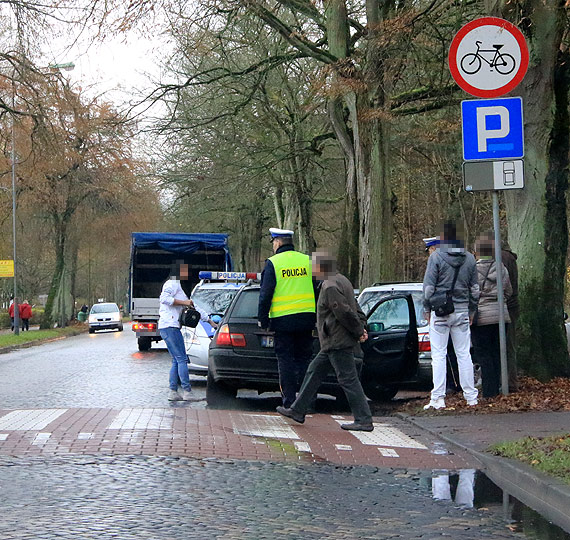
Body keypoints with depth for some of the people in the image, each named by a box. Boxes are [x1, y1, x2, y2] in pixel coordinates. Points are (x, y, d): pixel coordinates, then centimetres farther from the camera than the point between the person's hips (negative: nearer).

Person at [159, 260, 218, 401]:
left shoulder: (181, 287, 27)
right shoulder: (172, 283, -3)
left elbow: (194, 308, 31)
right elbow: (164, 298, -21)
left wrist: (210, 321, 32)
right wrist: (183, 302, -16)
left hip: (173, 327, 10)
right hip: (169, 326, -10)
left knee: (177, 360, 8)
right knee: (182, 359, -10)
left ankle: (173, 392, 7)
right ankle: (187, 392, -11)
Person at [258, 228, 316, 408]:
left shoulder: (273, 263, -6)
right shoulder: (308, 261, 6)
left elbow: (266, 294, -7)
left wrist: (262, 319, 1)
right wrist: (317, 317, 16)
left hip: (283, 320, -3)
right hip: (306, 318, 4)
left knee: (286, 359, 2)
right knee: (304, 358, 11)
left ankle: (289, 401, 0)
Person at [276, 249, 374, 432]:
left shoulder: (330, 287, -17)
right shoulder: (340, 281, 16)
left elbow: (345, 312, -22)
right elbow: (356, 308, 19)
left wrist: (358, 332, -12)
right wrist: (362, 327, 9)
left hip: (338, 342, -11)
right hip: (334, 343, 11)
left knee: (348, 380, -7)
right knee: (314, 372, 16)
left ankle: (364, 421, -4)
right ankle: (298, 411, 23)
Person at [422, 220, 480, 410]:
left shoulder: (436, 256, -8)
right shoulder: (469, 258, 6)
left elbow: (429, 286, -8)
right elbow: (475, 289, 11)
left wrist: (427, 309, 3)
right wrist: (471, 311, 20)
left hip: (440, 311, -4)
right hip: (462, 311, 4)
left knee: (439, 355, -1)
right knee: (464, 354, 8)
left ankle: (438, 398, -5)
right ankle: (471, 397, 9)